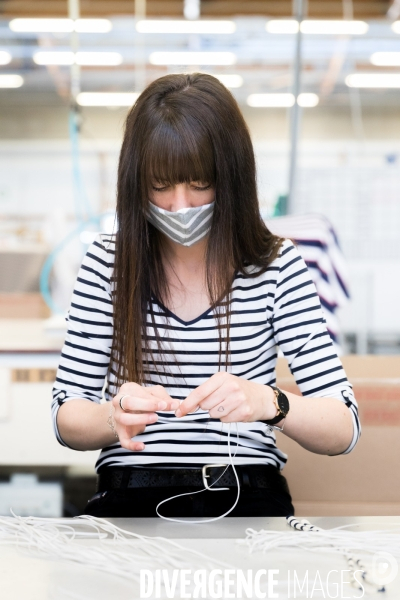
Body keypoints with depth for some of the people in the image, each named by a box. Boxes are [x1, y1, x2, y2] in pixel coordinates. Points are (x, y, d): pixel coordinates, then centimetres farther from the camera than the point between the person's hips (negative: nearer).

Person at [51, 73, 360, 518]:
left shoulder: (277, 266, 1)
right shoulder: (108, 262, 3)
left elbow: (343, 431, -3)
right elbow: (66, 420, 4)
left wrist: (269, 403, -24)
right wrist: (114, 417, -20)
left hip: (247, 498, 0)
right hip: (132, 496, 1)